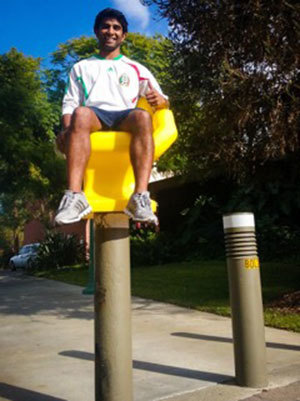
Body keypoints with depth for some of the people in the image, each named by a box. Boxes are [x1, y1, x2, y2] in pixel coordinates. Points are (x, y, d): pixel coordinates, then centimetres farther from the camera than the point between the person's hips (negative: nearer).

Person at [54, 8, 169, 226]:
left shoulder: (137, 69, 27)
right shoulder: (81, 67, 28)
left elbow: (163, 101, 18)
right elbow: (70, 103, 16)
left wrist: (161, 100, -9)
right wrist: (67, 129, -7)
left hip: (124, 118, 0)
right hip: (92, 118, 0)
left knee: (142, 116, -36)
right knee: (81, 113, -37)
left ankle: (140, 197, -47)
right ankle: (75, 196, -48)